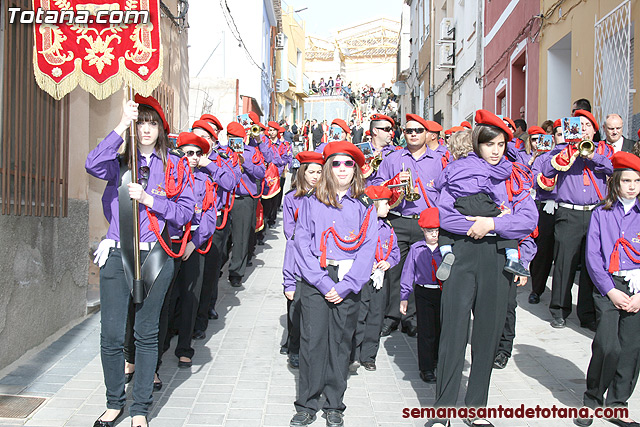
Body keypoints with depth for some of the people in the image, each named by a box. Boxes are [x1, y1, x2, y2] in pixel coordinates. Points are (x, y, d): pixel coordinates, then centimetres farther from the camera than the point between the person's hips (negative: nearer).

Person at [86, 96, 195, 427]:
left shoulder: (175, 166, 7)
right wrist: (123, 123, -20)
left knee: (146, 334, 8)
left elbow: (185, 212, -1)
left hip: (154, 256, 0)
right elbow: (93, 165, -18)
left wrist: (147, 198, -13)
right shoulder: (119, 163, 6)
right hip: (116, 255, 0)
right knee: (111, 336, 3)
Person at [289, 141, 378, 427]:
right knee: (312, 341, -1)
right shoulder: (312, 202, 6)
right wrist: (323, 282, -10)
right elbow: (302, 242, -1)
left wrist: (346, 285, -10)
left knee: (341, 342, 6)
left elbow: (368, 248, 1)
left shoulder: (364, 206, 7)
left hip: (349, 281, 1)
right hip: (315, 280, 0)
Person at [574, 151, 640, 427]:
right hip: (608, 286, -1)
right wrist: (610, 290, -7)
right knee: (607, 347, -14)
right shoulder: (601, 213, 7)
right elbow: (593, 256, 2)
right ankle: (592, 401, 5)